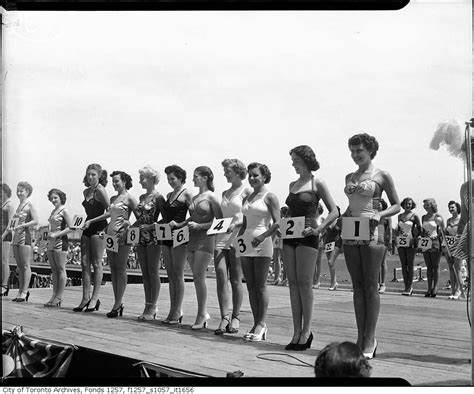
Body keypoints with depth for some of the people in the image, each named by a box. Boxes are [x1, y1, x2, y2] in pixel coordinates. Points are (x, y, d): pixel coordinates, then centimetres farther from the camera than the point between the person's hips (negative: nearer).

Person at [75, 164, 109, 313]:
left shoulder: (100, 190, -10)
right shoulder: (86, 191, 15)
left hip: (99, 227, -8)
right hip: (87, 227, 8)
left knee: (96, 263, -5)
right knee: (85, 263, 4)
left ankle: (95, 298, -1)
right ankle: (86, 298, 6)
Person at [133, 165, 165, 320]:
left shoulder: (158, 197, -9)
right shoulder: (142, 197, 14)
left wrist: (151, 226, -18)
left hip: (153, 238, -7)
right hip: (141, 238, 7)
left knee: (153, 272, -3)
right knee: (145, 272, 8)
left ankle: (153, 308, 2)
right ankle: (147, 306, 13)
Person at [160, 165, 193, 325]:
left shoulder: (187, 194, -5)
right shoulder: (169, 195, 18)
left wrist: (178, 224, -21)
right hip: (166, 237, 8)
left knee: (178, 274, -5)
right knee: (170, 275, 7)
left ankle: (177, 312, -1)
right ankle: (173, 310, 12)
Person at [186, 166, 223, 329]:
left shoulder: (211, 197, -6)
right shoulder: (194, 198, 15)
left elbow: (219, 220, -10)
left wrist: (199, 226, -15)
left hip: (205, 239, -7)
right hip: (192, 239, 7)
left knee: (198, 276, -10)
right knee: (198, 278, 8)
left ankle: (201, 315, -1)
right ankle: (204, 313, 16)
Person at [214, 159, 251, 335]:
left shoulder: (246, 191, 0)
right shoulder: (225, 193, 18)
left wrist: (236, 224, -18)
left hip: (237, 238, -5)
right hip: (221, 238, 5)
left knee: (236, 280, 0)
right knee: (221, 278, -4)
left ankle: (235, 317, 10)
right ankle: (224, 317, -1)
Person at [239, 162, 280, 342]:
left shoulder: (269, 197, -2)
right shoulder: (247, 199, 18)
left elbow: (277, 223, -11)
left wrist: (262, 236, -23)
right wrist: (238, 237, 8)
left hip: (262, 245, -7)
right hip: (246, 243, 7)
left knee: (260, 286, -5)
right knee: (250, 286, 6)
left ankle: (261, 324, 0)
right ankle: (256, 323, 12)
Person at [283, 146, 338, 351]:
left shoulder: (317, 183, -2)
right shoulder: (292, 185, 17)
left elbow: (334, 212, -5)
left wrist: (318, 229, -16)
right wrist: (280, 225, 9)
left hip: (307, 236, -6)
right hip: (290, 236, 7)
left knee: (304, 283, -7)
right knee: (293, 283, 4)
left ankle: (306, 331, 2)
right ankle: (297, 332, 8)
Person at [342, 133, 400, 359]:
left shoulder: (382, 176, 1)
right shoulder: (349, 177, 16)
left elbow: (396, 206, 2)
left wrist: (380, 214, -15)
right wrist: (343, 217, 4)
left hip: (371, 233, -5)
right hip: (350, 234, 5)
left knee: (370, 286, -4)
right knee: (357, 286, 6)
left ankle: (370, 340, 0)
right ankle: (360, 337, 10)